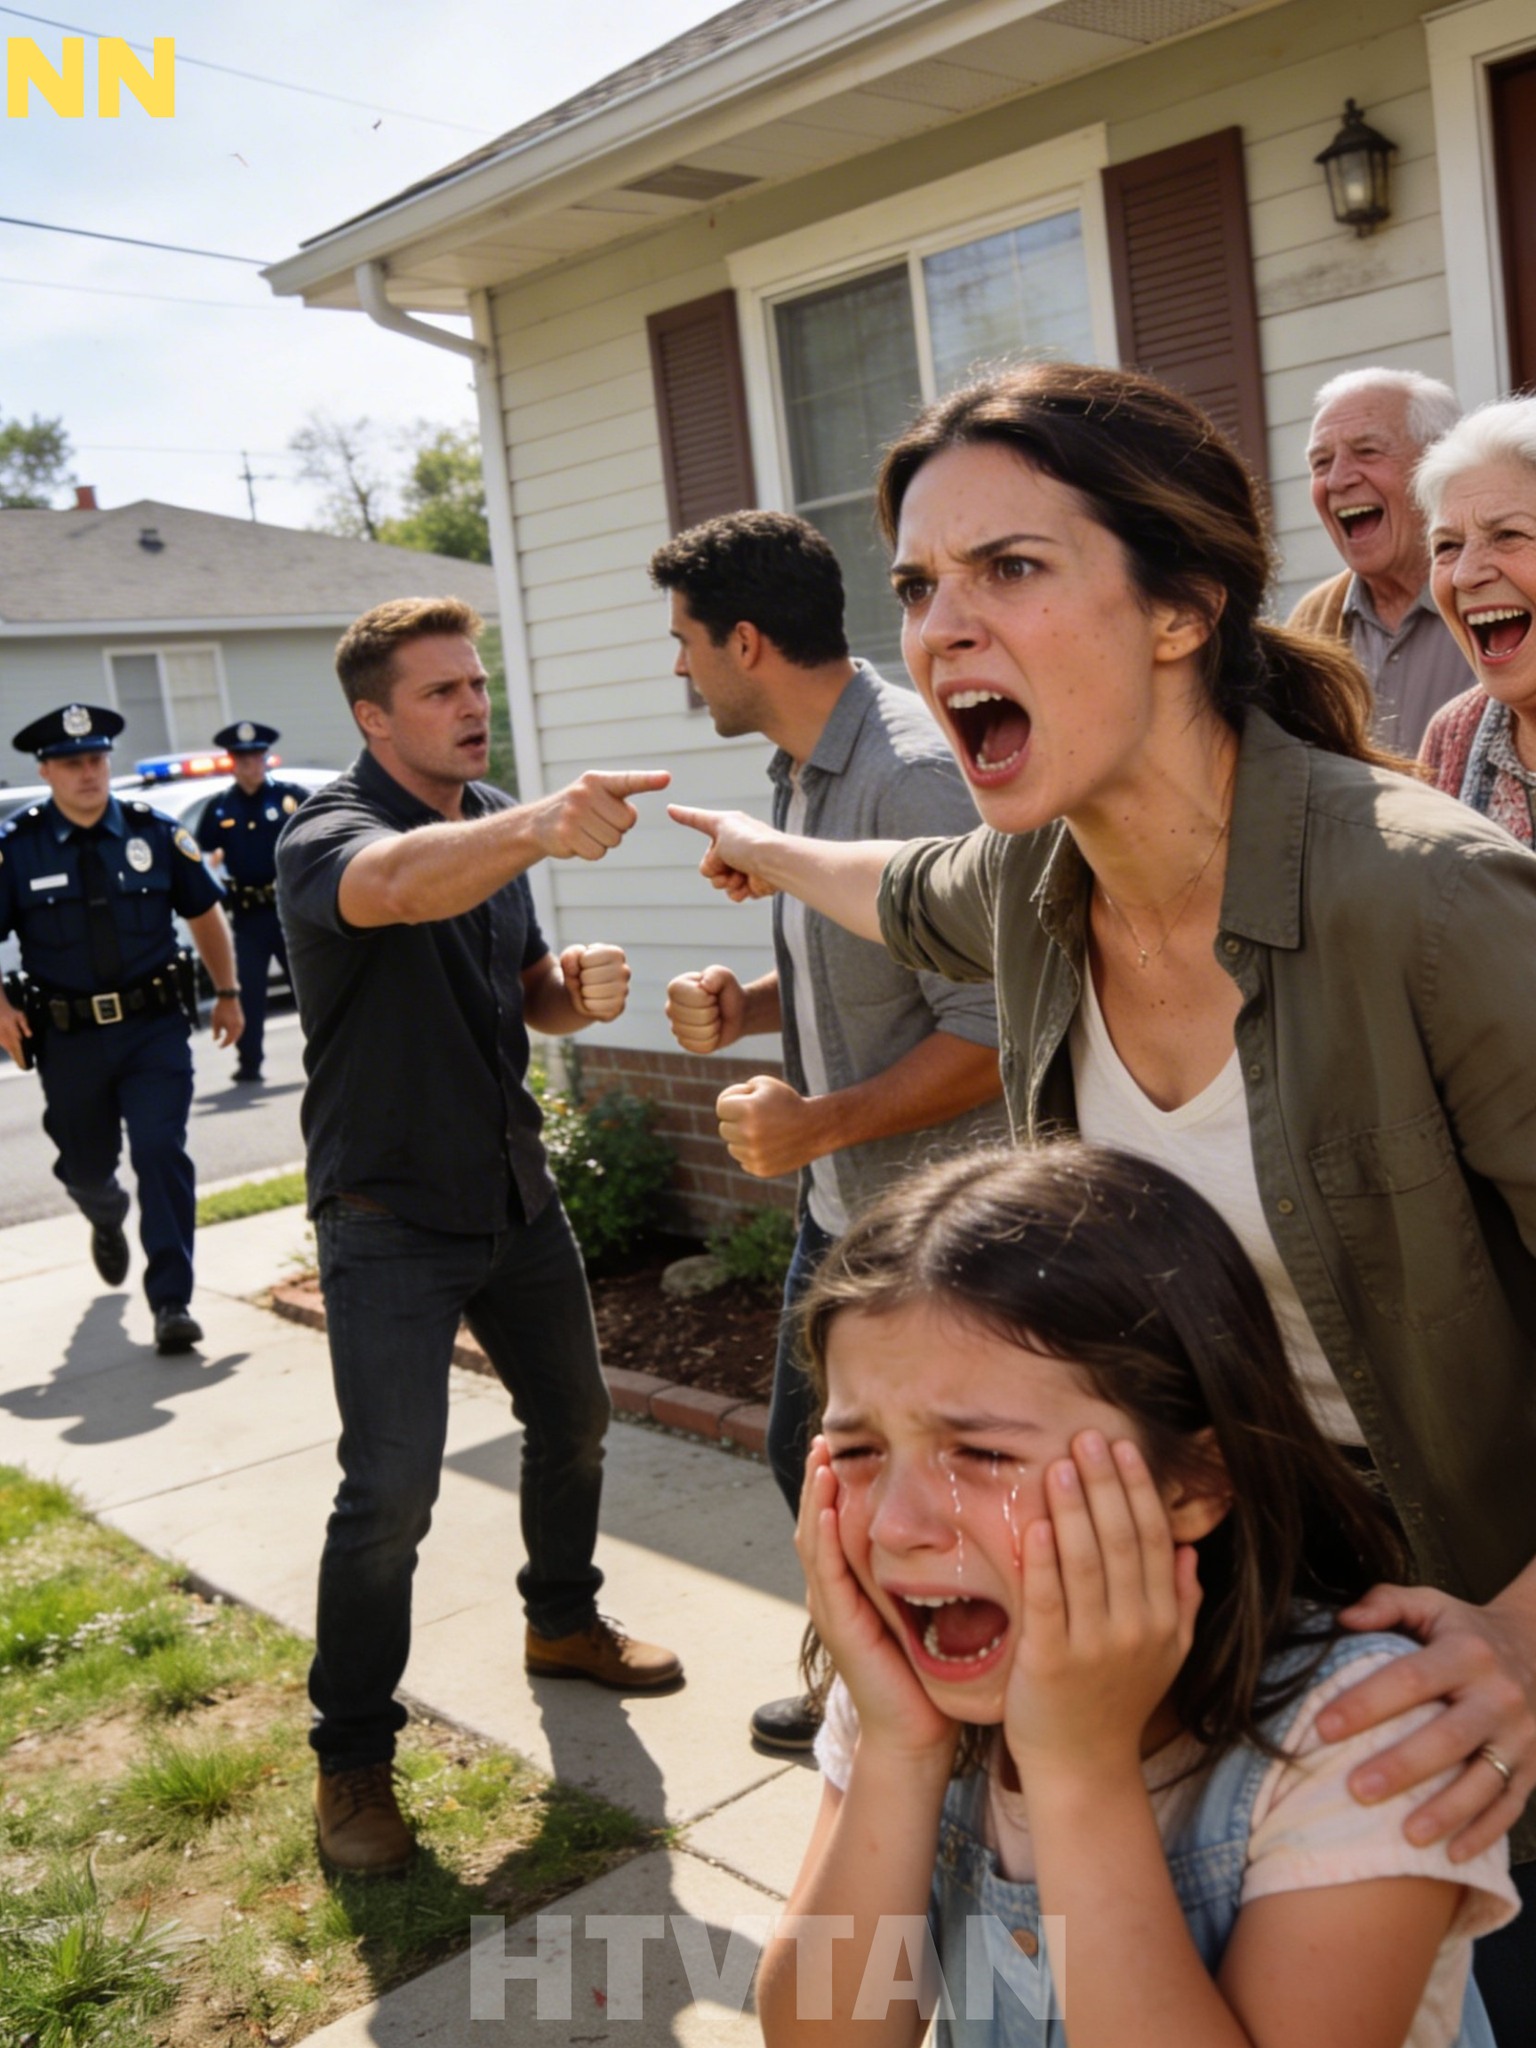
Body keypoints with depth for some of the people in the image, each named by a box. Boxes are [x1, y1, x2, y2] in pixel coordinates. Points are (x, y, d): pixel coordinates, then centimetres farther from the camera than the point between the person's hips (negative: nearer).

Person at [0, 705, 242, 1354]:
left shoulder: (154, 832, 0)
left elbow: (205, 914, 12)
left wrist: (227, 993, 12)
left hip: (155, 1029, -1)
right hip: (68, 1039, 1)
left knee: (161, 1151, -13)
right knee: (86, 1166, 16)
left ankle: (171, 1300, -6)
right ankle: (107, 1221, 54)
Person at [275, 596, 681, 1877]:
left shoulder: (493, 823, 7)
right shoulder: (329, 835, -17)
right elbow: (397, 886, -43)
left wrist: (576, 989, -10)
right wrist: (539, 828, -63)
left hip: (515, 1190, 8)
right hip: (391, 1217, -7)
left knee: (573, 1422, 18)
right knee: (391, 1489, -8)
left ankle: (564, 1624, 43)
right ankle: (352, 1760, 10)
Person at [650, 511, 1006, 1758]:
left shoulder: (915, 774, -23)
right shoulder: (802, 773, 9)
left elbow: (992, 1026, -26)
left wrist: (822, 1122, -25)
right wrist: (744, 1006, 2)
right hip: (842, 1199, 10)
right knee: (809, 1452, 22)